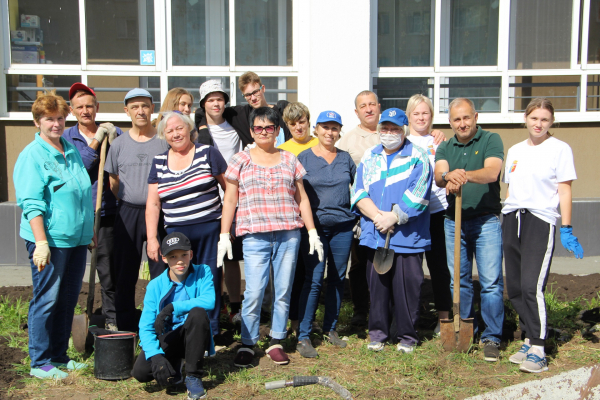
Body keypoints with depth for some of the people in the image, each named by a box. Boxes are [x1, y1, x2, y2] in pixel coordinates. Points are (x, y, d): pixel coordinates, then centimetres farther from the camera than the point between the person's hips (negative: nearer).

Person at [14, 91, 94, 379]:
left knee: (69, 299, 12)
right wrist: (41, 242, -21)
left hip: (77, 238, 7)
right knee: (47, 299, -1)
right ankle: (40, 363, 10)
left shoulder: (72, 151, 14)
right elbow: (31, 204, -14)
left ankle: (59, 356, 24)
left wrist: (90, 231, 22)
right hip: (50, 240, -7)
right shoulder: (32, 156, -8)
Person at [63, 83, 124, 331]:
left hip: (106, 211, 0)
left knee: (109, 269, 6)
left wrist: (113, 141, -10)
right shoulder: (66, 138, 6)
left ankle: (112, 319, 18)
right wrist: (95, 143, -14)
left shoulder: (113, 133, 7)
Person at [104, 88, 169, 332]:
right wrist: (129, 204, 5)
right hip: (127, 214, 2)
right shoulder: (119, 144, 8)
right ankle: (126, 330, 17)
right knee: (124, 274, 6)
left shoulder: (164, 141, 3)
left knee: (162, 272, -1)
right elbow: (113, 182, 13)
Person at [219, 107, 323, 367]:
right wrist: (224, 235, 1)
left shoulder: (289, 160, 13)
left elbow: (302, 199, 14)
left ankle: (276, 343, 17)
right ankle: (247, 344, 6)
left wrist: (312, 231, 9)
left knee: (284, 291, 5)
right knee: (254, 292, -8)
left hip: (289, 235, 2)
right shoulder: (241, 161, 8)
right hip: (255, 236, -2)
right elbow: (230, 200, 7)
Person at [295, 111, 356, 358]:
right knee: (314, 280, -8)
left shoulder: (345, 158, 9)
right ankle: (303, 337, -1)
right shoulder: (303, 158, 1)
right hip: (315, 227, -3)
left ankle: (330, 328, 24)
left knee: (337, 278, 9)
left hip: (343, 226, 4)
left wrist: (358, 216, 11)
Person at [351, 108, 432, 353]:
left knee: (407, 287, 1)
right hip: (374, 235, 3)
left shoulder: (417, 157, 2)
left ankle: (407, 336, 15)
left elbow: (418, 195, -9)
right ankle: (378, 333, 22)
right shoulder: (369, 157, 13)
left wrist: (393, 217, -15)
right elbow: (358, 192, 4)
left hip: (407, 237, -3)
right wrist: (377, 216, -11)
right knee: (377, 285, 8)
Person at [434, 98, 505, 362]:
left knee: (491, 281, -5)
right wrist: (448, 177, -31)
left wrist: (464, 175, -35)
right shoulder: (445, 148, 12)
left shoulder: (491, 140, 0)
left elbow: (492, 172, -17)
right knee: (458, 281, 10)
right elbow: (438, 176, -7)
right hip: (453, 221, 4)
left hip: (486, 220, -4)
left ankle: (491, 338, 5)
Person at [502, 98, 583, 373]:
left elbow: (565, 190, -2)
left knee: (531, 285, -16)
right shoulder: (515, 150, 16)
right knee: (514, 288, 6)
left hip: (541, 220, -6)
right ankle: (529, 341, 18)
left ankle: (537, 351, -11)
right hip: (511, 220, 6)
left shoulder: (560, 149, 1)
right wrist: (507, 220, 15)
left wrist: (566, 230, -8)